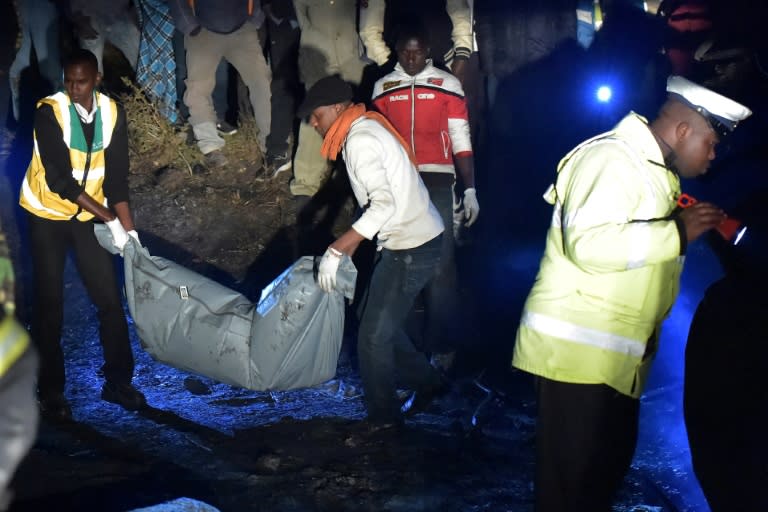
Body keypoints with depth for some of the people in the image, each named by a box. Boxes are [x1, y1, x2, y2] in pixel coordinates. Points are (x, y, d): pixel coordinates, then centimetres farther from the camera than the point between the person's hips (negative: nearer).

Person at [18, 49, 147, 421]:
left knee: (109, 297, 2)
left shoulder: (111, 113, -8)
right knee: (50, 304, 1)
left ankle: (117, 381, 16)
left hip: (88, 216, 4)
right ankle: (51, 391, 14)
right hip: (47, 216, -3)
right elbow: (60, 180, -25)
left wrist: (128, 228, -13)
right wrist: (110, 219, -26)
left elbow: (117, 176, -6)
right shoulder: (49, 112, -21)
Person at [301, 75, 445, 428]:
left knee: (374, 333, -1)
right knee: (374, 318, 19)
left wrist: (336, 250, -28)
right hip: (410, 240, 10)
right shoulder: (367, 128, 12)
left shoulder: (359, 140, -19)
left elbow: (384, 204, -30)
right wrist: (350, 246, 17)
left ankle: (383, 417, 15)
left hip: (411, 248, -10)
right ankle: (426, 382, 31)